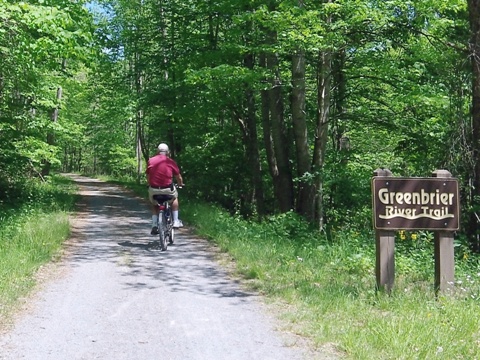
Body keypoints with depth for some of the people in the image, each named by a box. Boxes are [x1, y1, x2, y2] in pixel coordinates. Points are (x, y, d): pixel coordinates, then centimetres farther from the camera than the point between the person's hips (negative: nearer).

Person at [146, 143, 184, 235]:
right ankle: (175, 221, 28)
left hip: (154, 190, 1)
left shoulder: (151, 161, 6)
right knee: (174, 197, 31)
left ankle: (154, 225, 13)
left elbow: (148, 176, 13)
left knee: (154, 205, 29)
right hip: (167, 189, -1)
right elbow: (178, 177, 11)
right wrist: (180, 184, 32)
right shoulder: (171, 162, 3)